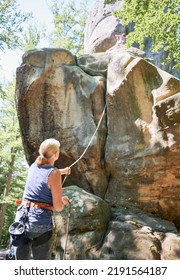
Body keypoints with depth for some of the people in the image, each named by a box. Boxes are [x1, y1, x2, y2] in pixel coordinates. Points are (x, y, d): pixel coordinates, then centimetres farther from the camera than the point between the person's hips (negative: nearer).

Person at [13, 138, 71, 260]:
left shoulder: (34, 167, 8)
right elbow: (58, 207, -9)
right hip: (41, 221, -6)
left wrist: (62, 171, 50)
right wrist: (64, 200, 13)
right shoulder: (54, 173, -11)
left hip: (22, 217, 6)